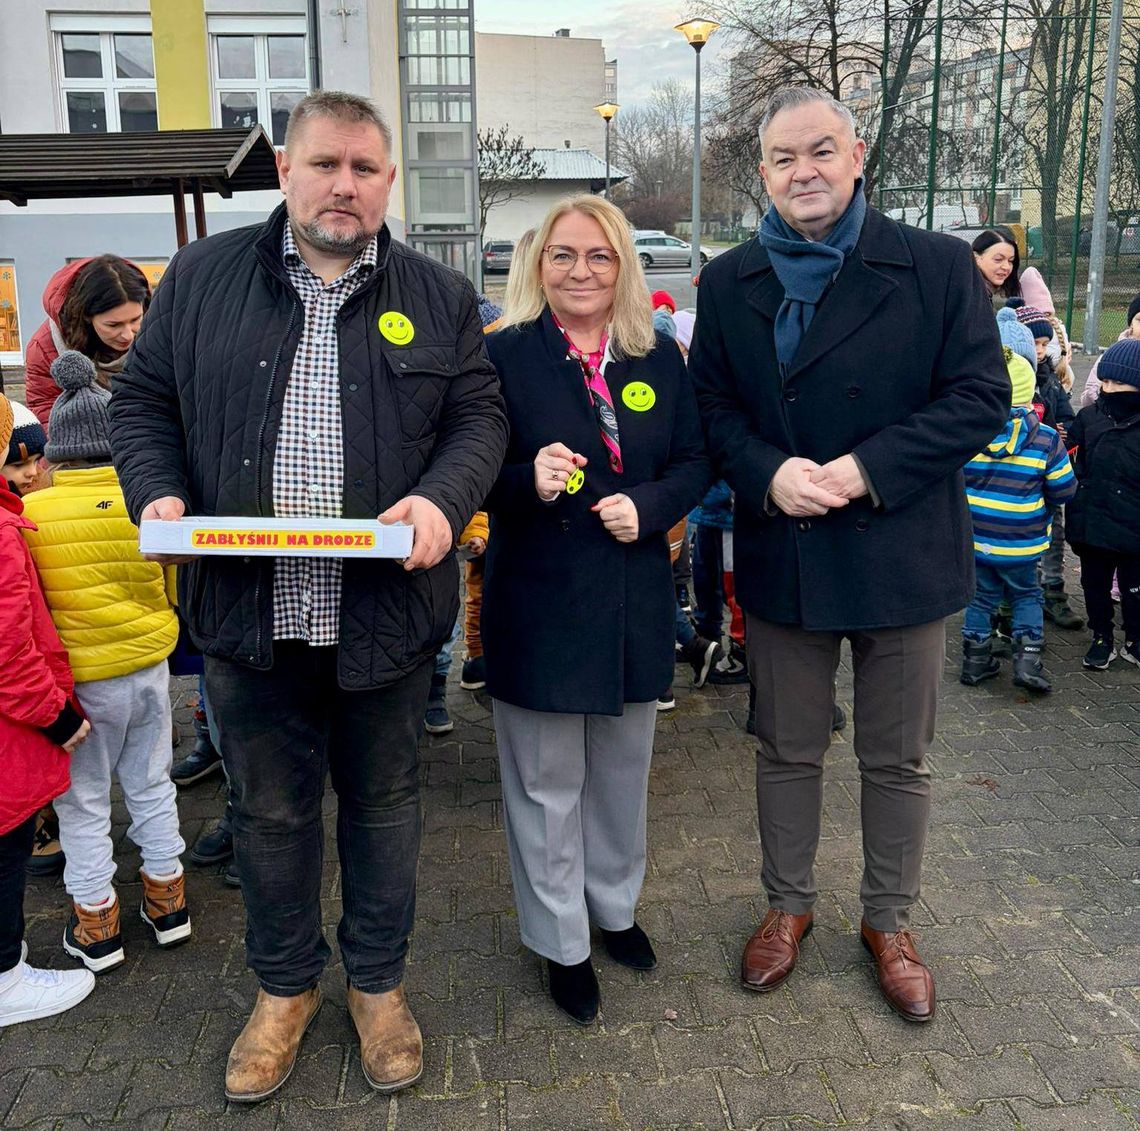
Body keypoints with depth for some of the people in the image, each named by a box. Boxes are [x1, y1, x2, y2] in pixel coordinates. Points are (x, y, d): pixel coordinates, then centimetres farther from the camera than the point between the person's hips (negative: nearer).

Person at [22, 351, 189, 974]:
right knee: (151, 786, 19)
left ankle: (96, 927, 24)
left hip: (81, 682, -3)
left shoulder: (31, 514, -15)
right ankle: (167, 904, 30)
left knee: (83, 802, 13)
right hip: (150, 669, 3)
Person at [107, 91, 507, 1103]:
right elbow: (144, 400, 9)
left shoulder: (439, 295, 6)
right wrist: (157, 491, -10)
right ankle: (285, 984, 38)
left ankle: (378, 981, 37)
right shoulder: (203, 276, 6)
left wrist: (443, 498, -17)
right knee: (271, 807, 15)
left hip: (387, 610, 0)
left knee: (385, 801, 15)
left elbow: (479, 415, 3)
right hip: (246, 605, 1)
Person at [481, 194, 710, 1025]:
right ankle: (562, 943, 29)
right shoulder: (505, 355, -7)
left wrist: (647, 507, -13)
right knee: (547, 785, 9)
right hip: (537, 603, -3)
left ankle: (615, 906, 43)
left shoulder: (660, 357, 3)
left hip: (633, 601, 4)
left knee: (623, 771, 20)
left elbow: (694, 461, 6)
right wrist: (530, 483, -27)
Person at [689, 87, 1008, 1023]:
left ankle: (890, 923, 34)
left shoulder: (938, 266, -5)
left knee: (898, 760, 12)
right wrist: (768, 473, -16)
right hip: (781, 557, 2)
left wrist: (869, 469, -19)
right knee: (787, 751, 16)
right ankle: (789, 906, 37)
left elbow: (981, 395, -8)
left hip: (902, 553, -1)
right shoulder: (728, 282, 4)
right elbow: (711, 406, 4)